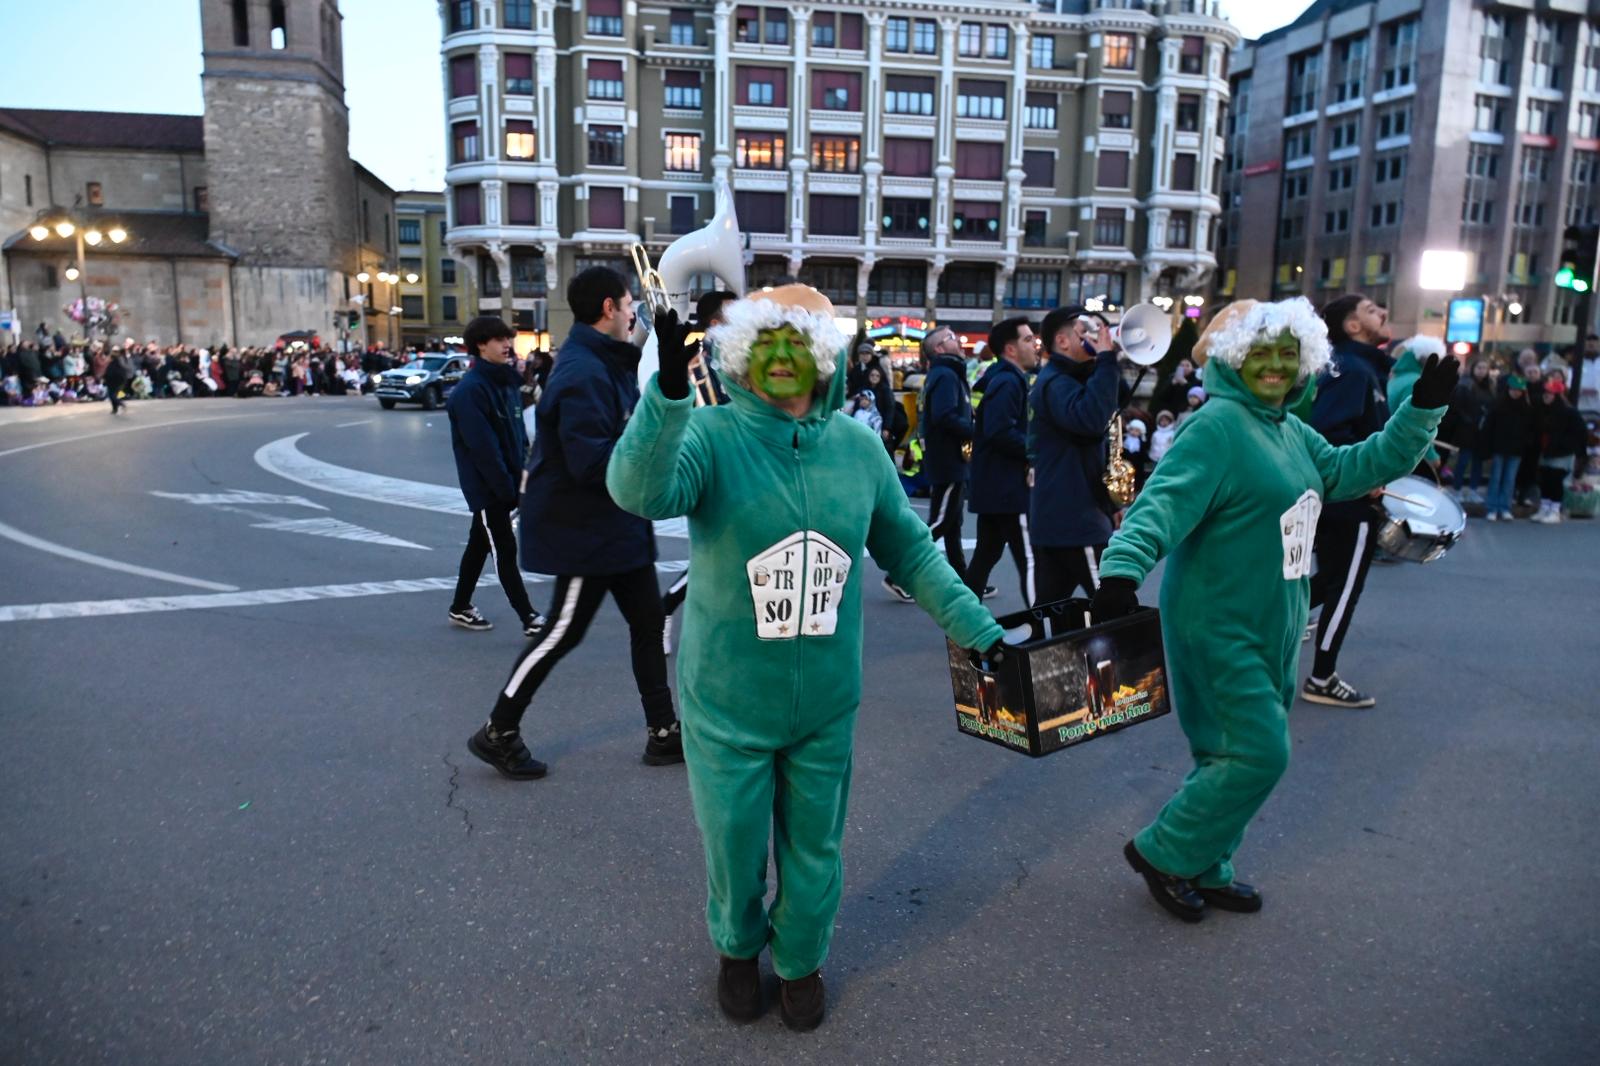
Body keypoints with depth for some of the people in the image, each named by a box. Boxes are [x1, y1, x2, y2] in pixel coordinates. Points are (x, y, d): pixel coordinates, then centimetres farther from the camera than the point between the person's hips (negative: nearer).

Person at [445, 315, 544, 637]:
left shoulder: (506, 382, 10)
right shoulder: (470, 390, -17)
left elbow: (518, 433, 12)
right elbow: (482, 447, -21)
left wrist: (524, 475, 4)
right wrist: (507, 488, -20)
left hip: (504, 483, 8)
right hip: (486, 486, -8)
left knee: (480, 545, 17)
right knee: (505, 550, -2)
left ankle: (460, 608, 31)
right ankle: (529, 619, 2)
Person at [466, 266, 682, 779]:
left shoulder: (608, 363, 12)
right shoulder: (583, 373, -21)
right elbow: (591, 461, -29)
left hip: (619, 524, 10)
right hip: (587, 528, -10)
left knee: (648, 622, 12)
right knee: (564, 631, 2)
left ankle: (663, 731, 22)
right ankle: (499, 732, 19)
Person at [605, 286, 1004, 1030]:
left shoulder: (857, 445, -3)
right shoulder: (710, 433, -14)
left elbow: (908, 551, 7)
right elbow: (639, 490, -36)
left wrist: (978, 630, 5)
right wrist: (668, 389, -50)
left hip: (826, 702, 3)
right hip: (727, 699, -2)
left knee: (814, 845, 18)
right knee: (733, 843, 15)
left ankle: (800, 961, 46)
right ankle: (738, 948, 47)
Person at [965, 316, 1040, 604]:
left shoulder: (1007, 379, 18)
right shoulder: (1008, 382, -14)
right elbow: (1000, 432, -27)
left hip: (994, 486, 11)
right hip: (1008, 486, -11)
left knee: (986, 554, 14)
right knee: (1029, 559, -8)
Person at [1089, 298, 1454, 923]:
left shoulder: (1291, 432, 11)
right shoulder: (1217, 426, -17)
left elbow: (1359, 466, 20)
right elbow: (1164, 501, -30)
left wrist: (1422, 409, 10)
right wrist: (1123, 569, -45)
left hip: (1270, 626, 9)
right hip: (1220, 626, -9)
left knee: (1236, 752, 15)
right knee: (1259, 753, -9)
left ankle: (1203, 868, 31)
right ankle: (1161, 853, 9)